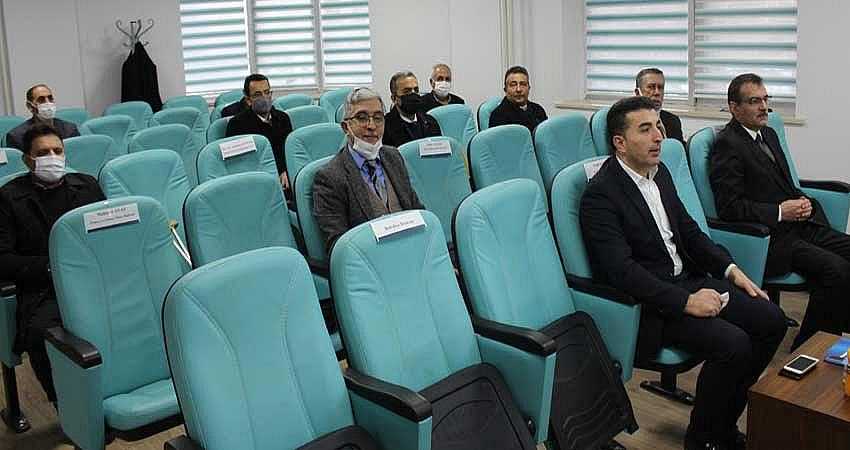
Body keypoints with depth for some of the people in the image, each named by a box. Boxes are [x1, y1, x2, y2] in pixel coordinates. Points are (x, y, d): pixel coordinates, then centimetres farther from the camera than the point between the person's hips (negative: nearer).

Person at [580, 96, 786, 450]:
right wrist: (685, 301, -26)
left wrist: (731, 270, 6)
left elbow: (689, 230, 19)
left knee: (771, 321, -2)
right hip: (648, 304, -9)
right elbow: (621, 270, -24)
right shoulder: (600, 195, -17)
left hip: (688, 280, 9)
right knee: (733, 344, -24)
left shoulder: (659, 172, 11)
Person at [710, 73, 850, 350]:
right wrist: (780, 212, -17)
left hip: (799, 226, 9)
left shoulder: (769, 134, 19)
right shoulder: (727, 145, -10)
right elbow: (730, 207, -16)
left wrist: (803, 202, 4)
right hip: (769, 239, -9)